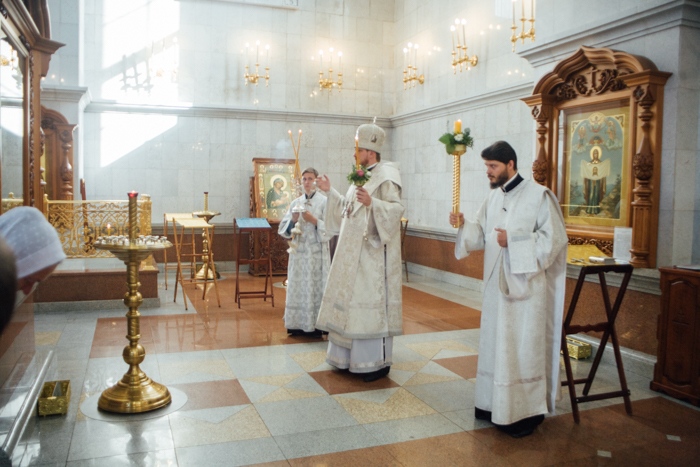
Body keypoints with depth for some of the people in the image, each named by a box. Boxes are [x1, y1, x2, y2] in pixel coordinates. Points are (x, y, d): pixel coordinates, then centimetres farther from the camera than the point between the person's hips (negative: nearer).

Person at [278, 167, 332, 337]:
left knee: (316, 287, -3)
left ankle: (316, 325, 3)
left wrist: (314, 220, -18)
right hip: (298, 252, 4)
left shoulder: (324, 201, -1)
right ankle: (298, 324, 12)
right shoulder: (295, 203, 12)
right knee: (298, 288, 5)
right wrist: (293, 221, -9)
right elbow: (283, 229, 9)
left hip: (317, 252, -4)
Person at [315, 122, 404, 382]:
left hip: (373, 252, -9)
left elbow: (397, 209, -21)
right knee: (351, 301, 12)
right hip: (354, 252, 9)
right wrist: (330, 192, 18)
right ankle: (351, 356, 22)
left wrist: (372, 202, -34)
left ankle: (379, 362, 4)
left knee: (372, 302, -6)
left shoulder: (386, 176, -10)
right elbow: (347, 208, 22)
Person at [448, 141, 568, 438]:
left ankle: (527, 412, 13)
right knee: (495, 344, 11)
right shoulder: (493, 198, 10)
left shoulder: (539, 195, -10)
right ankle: (496, 405, 24)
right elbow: (481, 235, 11)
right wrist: (463, 225, -8)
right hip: (496, 283, 7)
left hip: (526, 286, -6)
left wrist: (513, 241, -18)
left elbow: (554, 238, -13)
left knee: (523, 348, 0)